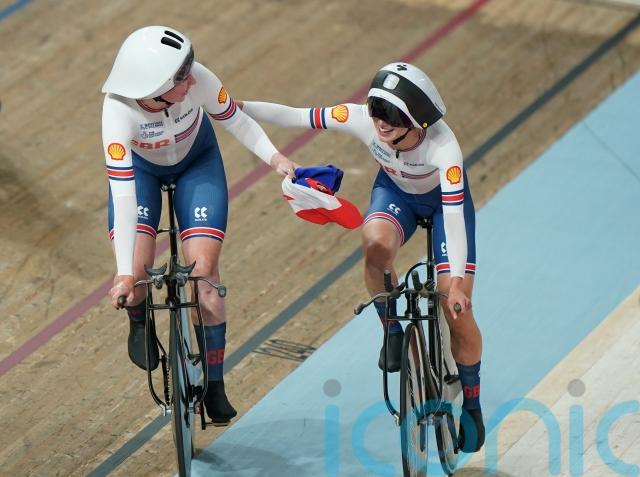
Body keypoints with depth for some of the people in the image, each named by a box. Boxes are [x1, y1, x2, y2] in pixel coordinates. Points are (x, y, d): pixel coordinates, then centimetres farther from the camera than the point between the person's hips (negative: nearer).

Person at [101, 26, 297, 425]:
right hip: (140, 164, -1)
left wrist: (274, 157, -32)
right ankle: (139, 322, 21)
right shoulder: (119, 111, -40)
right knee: (136, 269, -17)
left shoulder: (198, 80, -36)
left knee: (204, 267, -12)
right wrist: (126, 273, -40)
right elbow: (123, 193, -39)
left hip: (197, 160, 1)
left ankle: (213, 382, 2)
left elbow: (235, 120, -17)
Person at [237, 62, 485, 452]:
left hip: (443, 198, -2)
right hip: (395, 191, 2)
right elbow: (296, 117, -27)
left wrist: (457, 282, -47)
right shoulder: (362, 119, -33)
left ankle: (471, 402, 14)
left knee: (457, 310, -9)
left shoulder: (443, 145, -40)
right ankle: (393, 330, -8)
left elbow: (453, 213, -42)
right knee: (376, 244, -35)